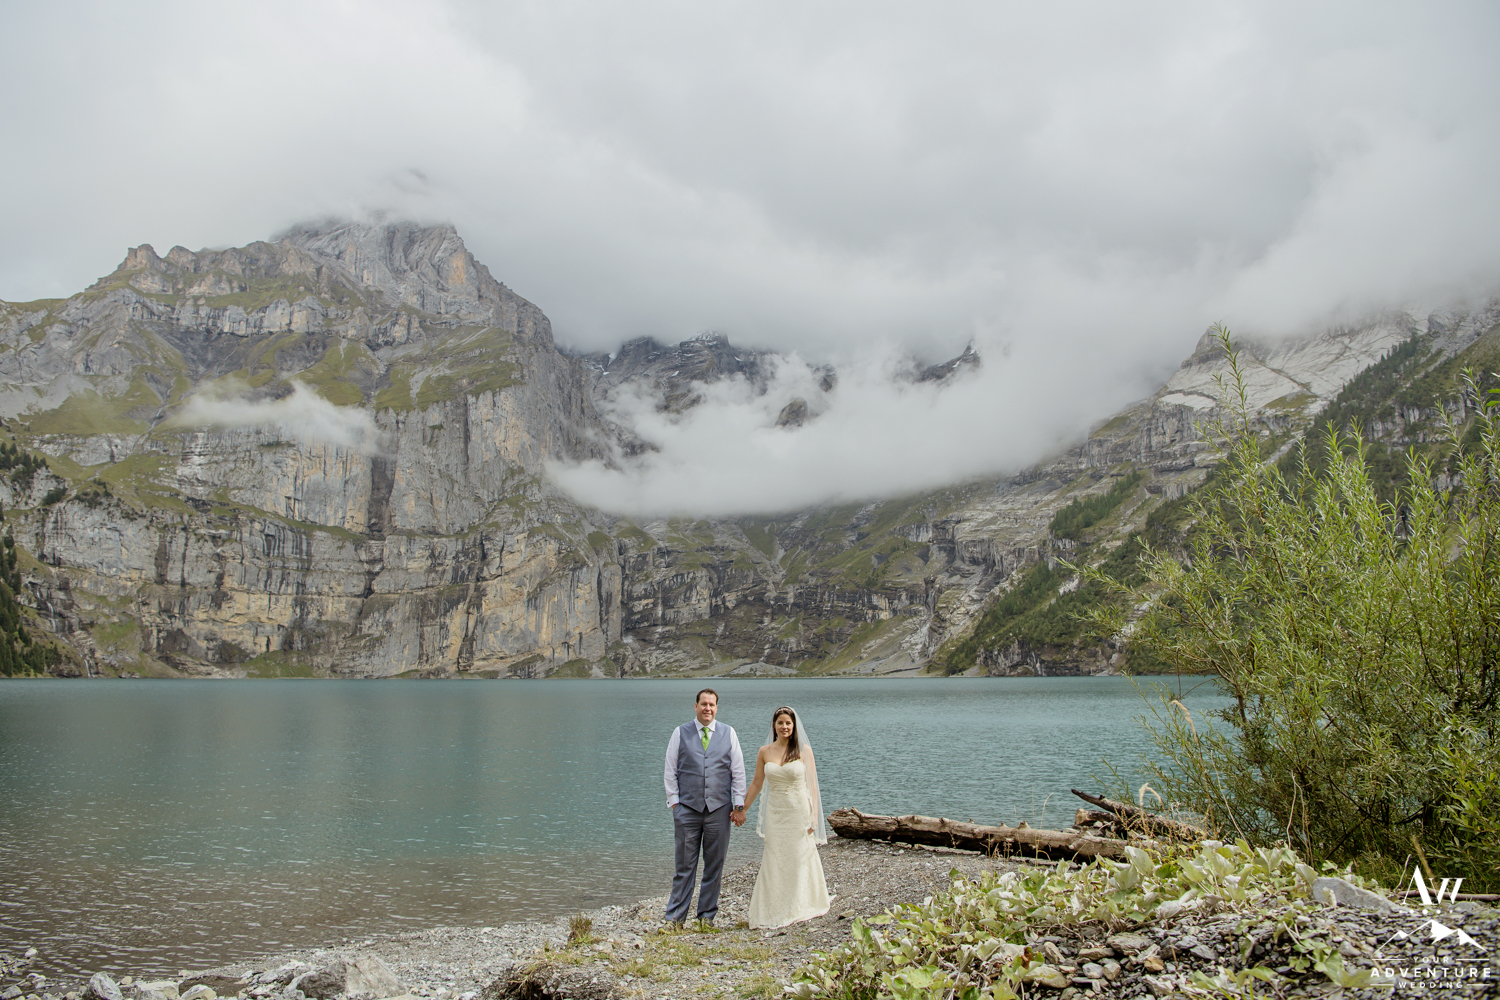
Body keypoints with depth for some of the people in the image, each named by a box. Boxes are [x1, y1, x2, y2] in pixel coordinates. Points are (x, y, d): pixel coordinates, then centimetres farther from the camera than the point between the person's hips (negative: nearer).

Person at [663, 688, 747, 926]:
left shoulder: (729, 734, 7)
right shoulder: (680, 733, 5)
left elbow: (738, 772, 7)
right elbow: (670, 771, 7)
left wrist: (739, 805, 2)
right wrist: (674, 801, -1)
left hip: (719, 809, 1)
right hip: (687, 809, -1)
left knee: (714, 866, 6)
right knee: (684, 866, 0)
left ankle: (707, 916, 16)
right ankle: (675, 917, 8)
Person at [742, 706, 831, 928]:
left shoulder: (803, 750, -3)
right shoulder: (765, 752, 3)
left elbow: (812, 784, -3)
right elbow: (756, 783, 11)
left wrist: (814, 816, -8)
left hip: (799, 811, -2)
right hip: (775, 813, 2)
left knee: (800, 859, 4)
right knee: (774, 862, 2)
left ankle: (801, 907, 20)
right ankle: (775, 911, 12)